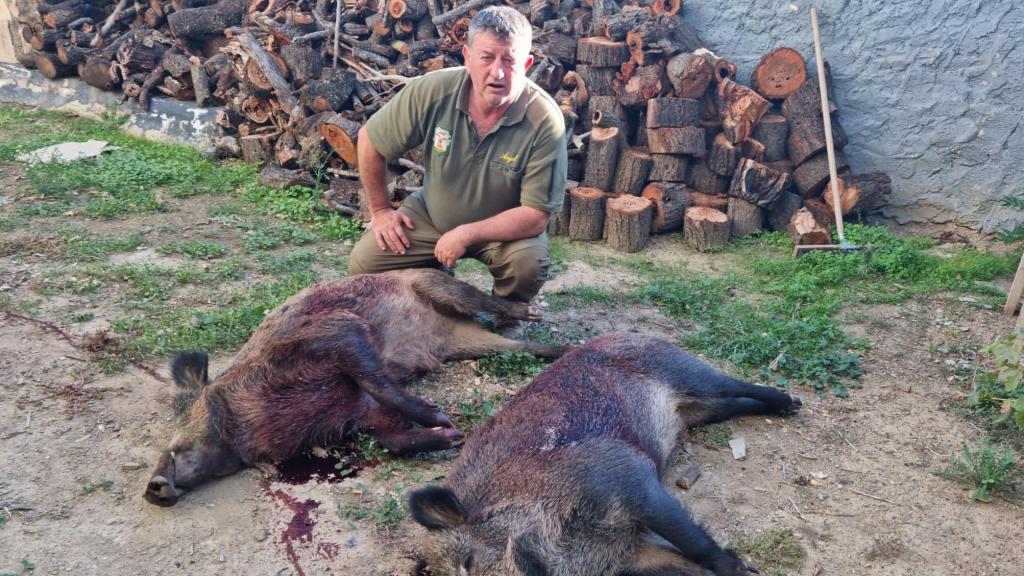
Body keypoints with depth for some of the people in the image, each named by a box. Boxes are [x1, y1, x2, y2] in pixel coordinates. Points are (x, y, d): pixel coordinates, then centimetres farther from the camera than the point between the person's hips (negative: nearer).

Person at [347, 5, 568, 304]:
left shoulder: (545, 121, -28)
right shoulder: (432, 90, -23)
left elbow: (537, 216, -26)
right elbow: (369, 140, -7)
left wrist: (466, 234, -29)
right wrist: (379, 210, -2)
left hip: (506, 225, -2)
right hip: (431, 213, 3)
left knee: (529, 265, -32)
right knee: (363, 263, -10)